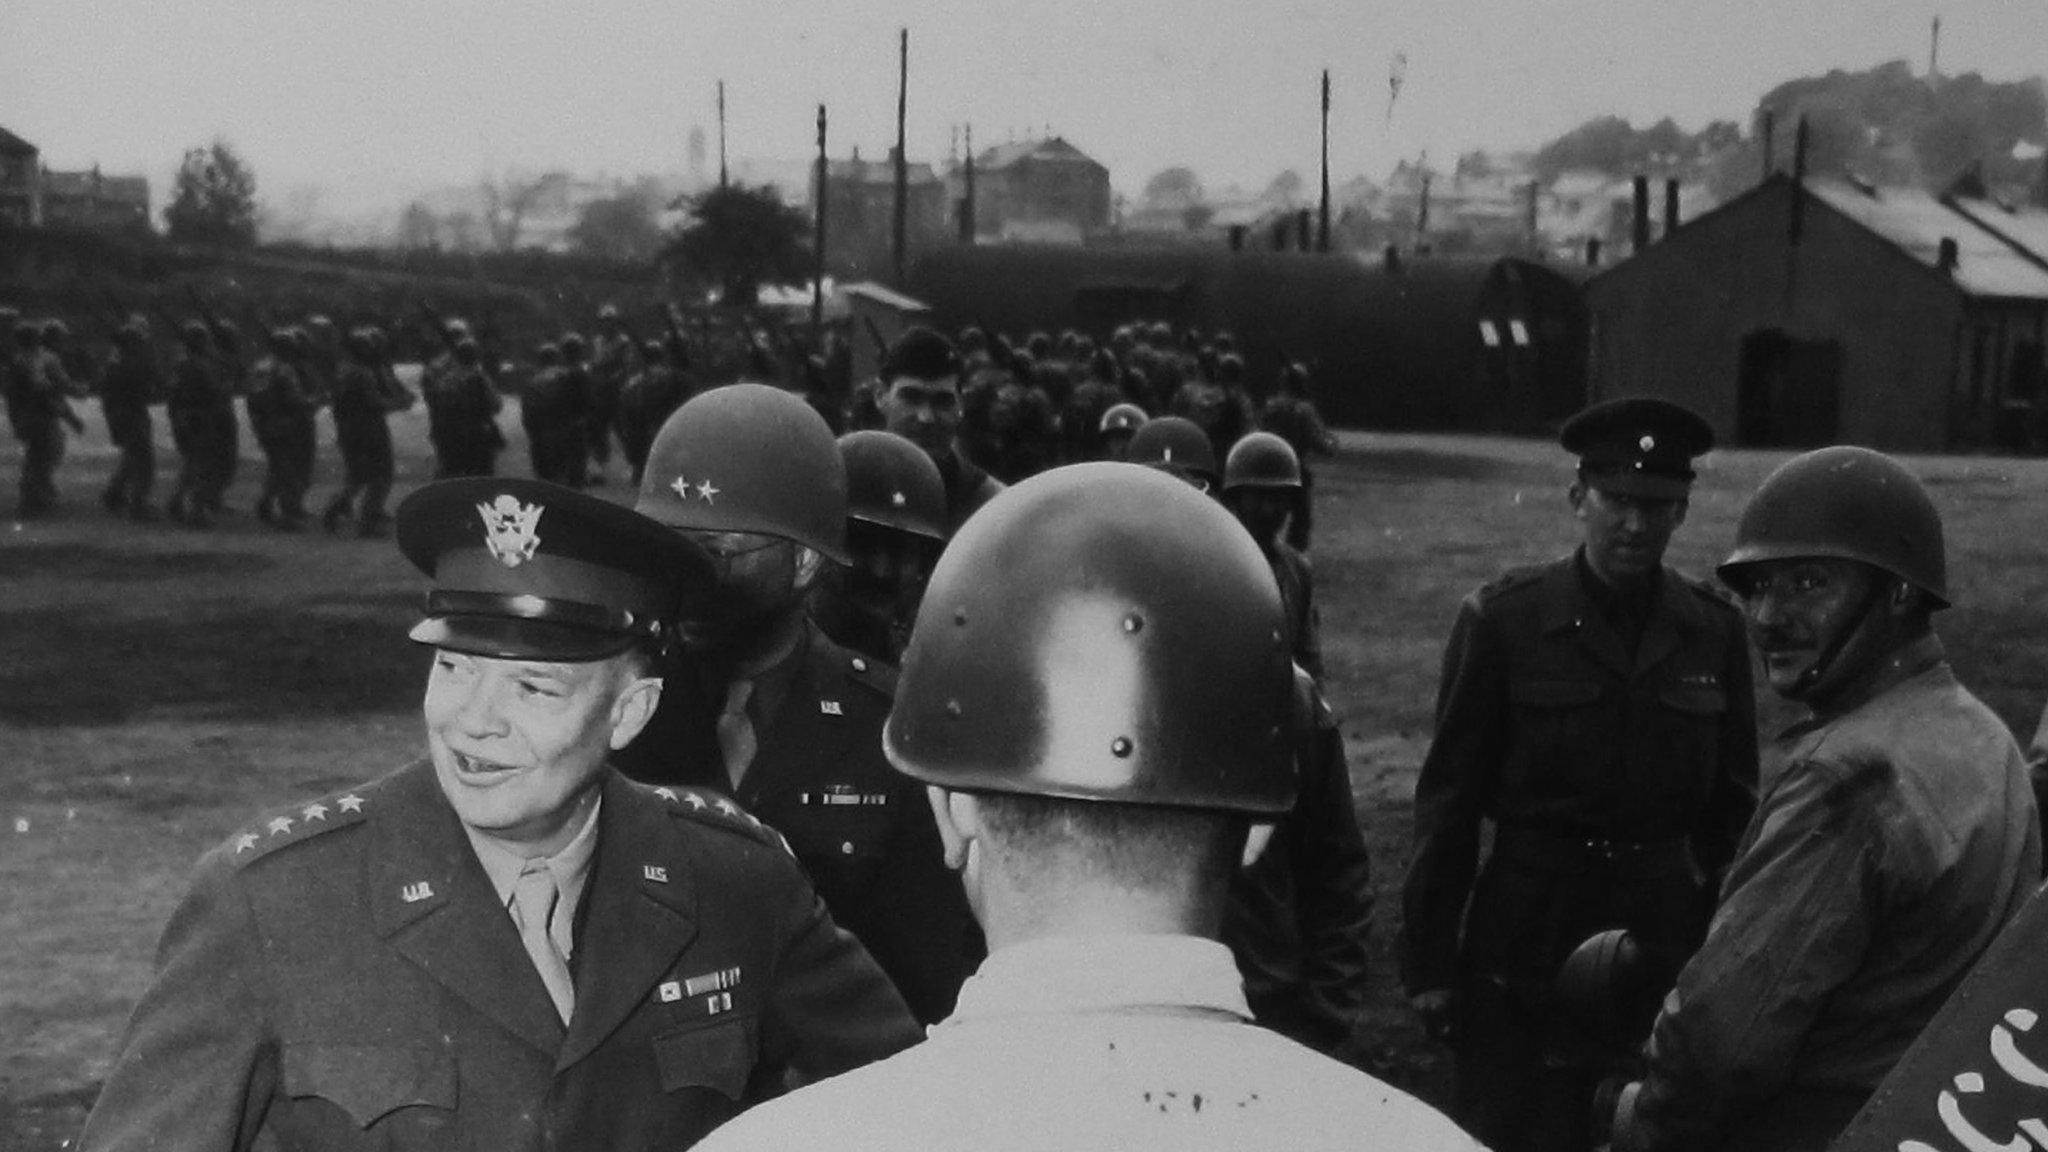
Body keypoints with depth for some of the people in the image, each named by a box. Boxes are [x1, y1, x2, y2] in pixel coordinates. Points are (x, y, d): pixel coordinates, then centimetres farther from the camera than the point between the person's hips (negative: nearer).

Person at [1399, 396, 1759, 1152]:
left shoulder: (1714, 630, 1)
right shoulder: (1502, 620, -7)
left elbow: (1734, 805, 8)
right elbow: (1448, 799, -4)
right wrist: (1428, 964, -4)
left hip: (1674, 950, 3)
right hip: (1525, 950, -2)